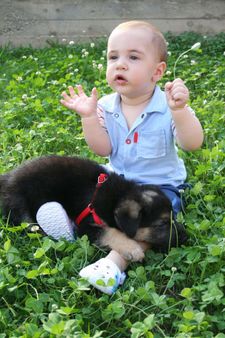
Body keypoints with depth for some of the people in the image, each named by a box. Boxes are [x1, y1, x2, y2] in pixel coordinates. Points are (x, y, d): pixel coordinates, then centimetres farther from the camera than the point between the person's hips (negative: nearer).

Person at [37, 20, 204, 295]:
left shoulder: (168, 107, -15)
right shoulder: (106, 106, -3)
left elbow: (192, 144, -25)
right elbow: (103, 149, -8)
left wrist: (179, 110, -40)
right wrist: (89, 117, -22)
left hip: (159, 184, -5)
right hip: (117, 179, 5)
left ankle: (117, 260, -42)